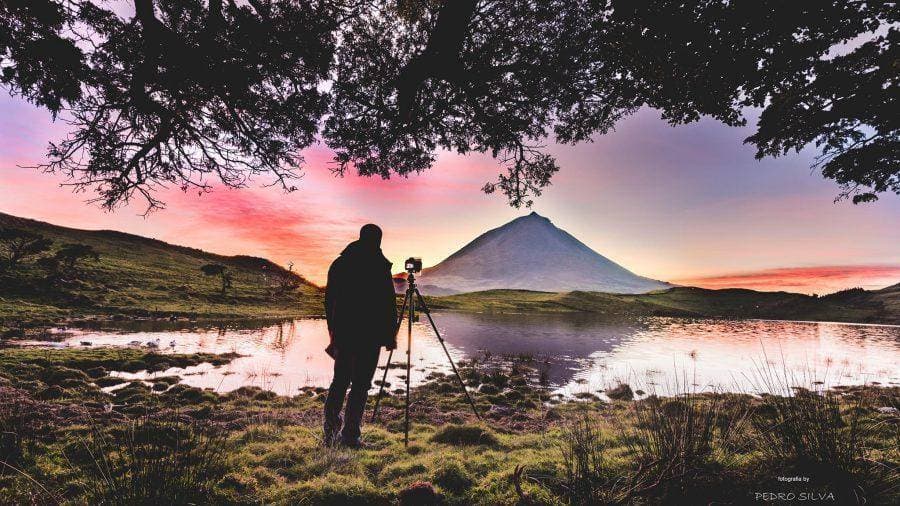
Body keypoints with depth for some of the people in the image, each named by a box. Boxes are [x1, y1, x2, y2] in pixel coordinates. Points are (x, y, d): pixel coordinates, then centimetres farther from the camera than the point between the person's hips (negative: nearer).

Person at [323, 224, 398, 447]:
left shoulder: (338, 264, 8)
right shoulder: (380, 266, -7)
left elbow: (329, 300, 13)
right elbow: (389, 303, -7)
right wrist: (391, 334, 2)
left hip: (343, 334, 5)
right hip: (369, 335, -4)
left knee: (339, 381, 16)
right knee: (360, 384, 2)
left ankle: (331, 429, 11)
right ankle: (350, 435, 5)